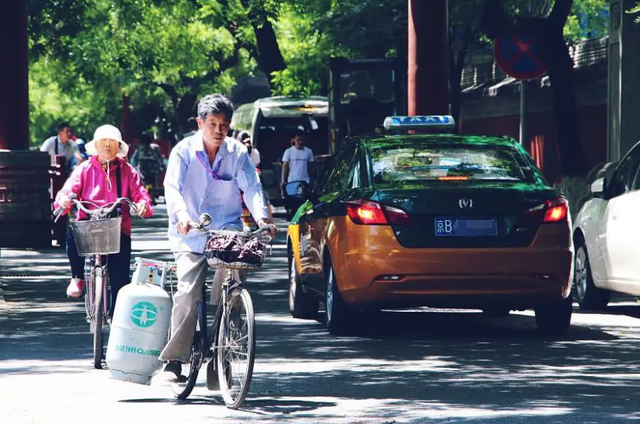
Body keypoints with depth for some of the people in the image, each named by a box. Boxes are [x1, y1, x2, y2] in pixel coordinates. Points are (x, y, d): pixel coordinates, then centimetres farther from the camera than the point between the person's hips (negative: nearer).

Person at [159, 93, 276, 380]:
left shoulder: (238, 153, 3)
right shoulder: (184, 151, -1)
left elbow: (252, 188, -5)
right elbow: (172, 187, -13)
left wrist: (261, 217, -25)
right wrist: (181, 214, -34)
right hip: (190, 236, -1)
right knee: (187, 294, -15)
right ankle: (174, 360, -12)